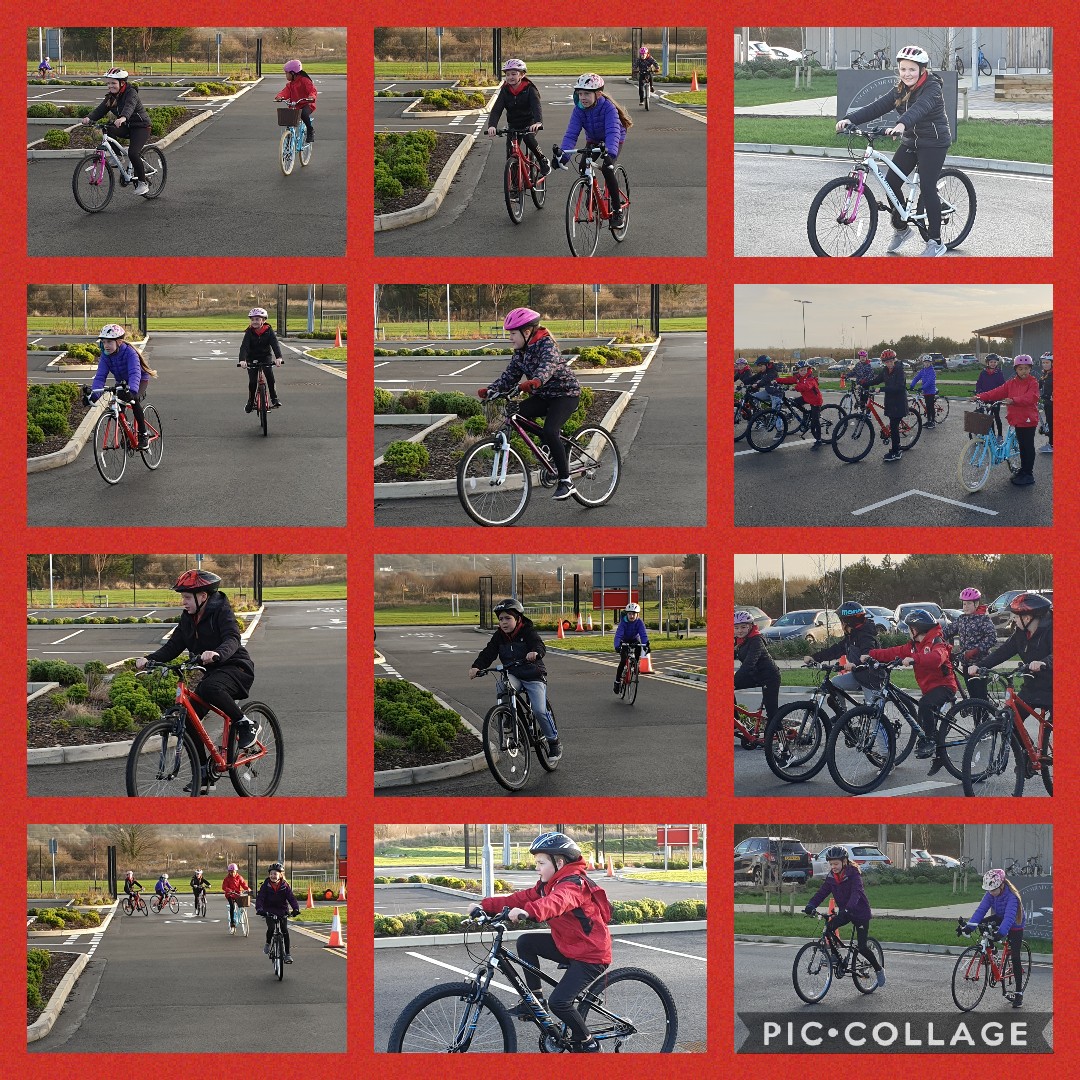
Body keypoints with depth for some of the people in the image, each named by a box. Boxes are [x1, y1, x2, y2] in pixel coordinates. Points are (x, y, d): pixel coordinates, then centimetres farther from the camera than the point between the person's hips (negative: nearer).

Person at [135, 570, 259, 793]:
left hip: (236, 668, -8)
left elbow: (232, 639, -29)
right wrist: (148, 660, -14)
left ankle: (246, 725, -20)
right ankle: (204, 775, 5)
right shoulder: (188, 618, 7)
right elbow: (173, 647, 3)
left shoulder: (221, 611, -14)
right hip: (211, 672, 8)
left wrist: (217, 654, -51)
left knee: (210, 687, -39)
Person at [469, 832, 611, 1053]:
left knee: (559, 1002, -19)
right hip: (567, 946, 10)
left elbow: (556, 902, -44)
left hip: (591, 954, -9)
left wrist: (529, 911, -62)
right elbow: (520, 899, 3)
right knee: (526, 942, 0)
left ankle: (587, 1044, 3)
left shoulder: (573, 884, -22)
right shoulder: (548, 885, 9)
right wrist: (485, 905, -7)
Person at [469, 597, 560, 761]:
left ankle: (554, 742, 5)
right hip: (513, 676, 4)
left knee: (540, 710, -16)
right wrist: (476, 666, -26)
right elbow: (488, 652, -8)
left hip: (533, 676, -4)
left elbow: (539, 645, -28)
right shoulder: (499, 636, 2)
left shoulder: (528, 632, -11)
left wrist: (535, 652, -53)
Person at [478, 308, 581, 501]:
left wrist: (535, 381, -61)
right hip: (543, 396, 8)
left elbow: (548, 365, -41)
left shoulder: (546, 345, -21)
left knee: (550, 431, -27)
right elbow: (510, 376, 1)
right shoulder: (520, 352, 4)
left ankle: (565, 482, -19)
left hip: (565, 393, -8)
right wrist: (491, 390, -16)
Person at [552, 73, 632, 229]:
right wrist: (563, 155, -43)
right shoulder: (579, 110, -20)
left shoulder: (608, 107, -33)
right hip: (593, 140, 5)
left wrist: (610, 153, -63)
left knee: (607, 168, -26)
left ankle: (617, 211, -13)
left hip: (613, 140, -5)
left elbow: (613, 132, -46)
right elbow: (571, 133, -27)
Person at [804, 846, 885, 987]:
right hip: (844, 912, 6)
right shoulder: (831, 877, -2)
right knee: (829, 926, -22)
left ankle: (879, 969, 12)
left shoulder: (853, 874, -20)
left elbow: (856, 893, -35)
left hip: (860, 912, -6)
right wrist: (810, 905, -29)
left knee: (862, 947, -10)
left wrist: (848, 908, -52)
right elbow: (821, 893, -9)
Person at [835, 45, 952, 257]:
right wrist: (850, 119, -21)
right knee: (891, 182, -1)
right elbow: (877, 107, -7)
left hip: (933, 143, -7)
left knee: (927, 188, -12)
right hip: (910, 142, 7)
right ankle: (901, 228, 19)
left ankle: (935, 241, -2)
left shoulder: (932, 88, -18)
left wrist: (901, 125, -57)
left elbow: (919, 108, -38)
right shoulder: (901, 90, 3)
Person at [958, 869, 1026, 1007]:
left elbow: (1009, 916, -46)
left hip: (1015, 926, -6)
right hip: (1000, 921, 6)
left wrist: (1001, 933, -60)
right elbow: (981, 910, -22)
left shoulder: (1012, 896, -34)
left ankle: (1018, 993, -3)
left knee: (1015, 958, -9)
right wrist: (969, 926, -36)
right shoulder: (990, 894, -16)